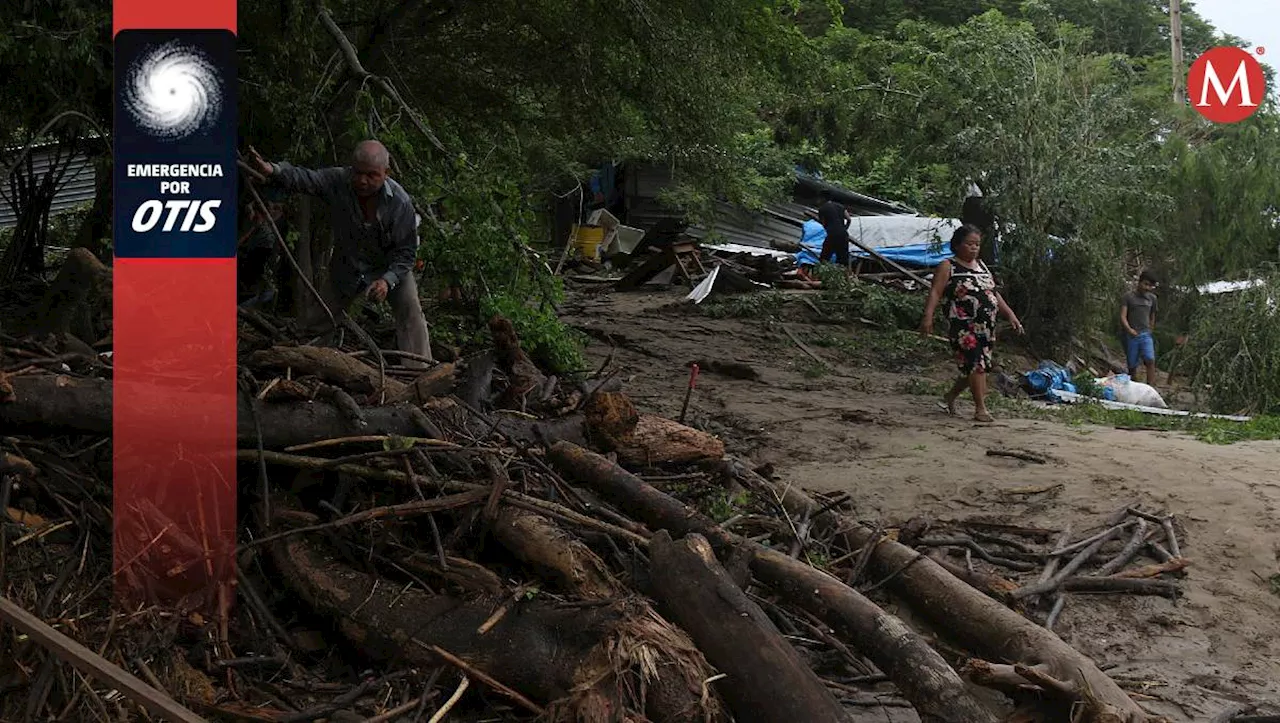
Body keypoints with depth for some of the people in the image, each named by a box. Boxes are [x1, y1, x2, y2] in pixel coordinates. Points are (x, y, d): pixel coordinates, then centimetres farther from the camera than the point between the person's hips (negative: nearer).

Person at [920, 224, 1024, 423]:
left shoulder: (982, 266, 19)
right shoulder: (948, 267, -2)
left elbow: (994, 294, 24)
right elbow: (935, 292, -11)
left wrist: (1010, 314, 17)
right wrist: (928, 317, -24)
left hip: (986, 326, 7)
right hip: (963, 325, -7)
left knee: (974, 368, 7)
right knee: (977, 364, -14)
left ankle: (950, 397, 28)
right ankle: (980, 408, -8)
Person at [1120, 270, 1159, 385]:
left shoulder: (1152, 298, 12)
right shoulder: (1128, 297, 1)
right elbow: (1123, 316, -8)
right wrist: (1129, 329, -24)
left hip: (1145, 335, 2)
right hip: (1131, 336, -2)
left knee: (1150, 361, -18)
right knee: (1132, 366, 3)